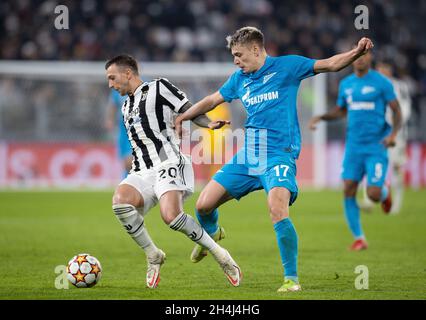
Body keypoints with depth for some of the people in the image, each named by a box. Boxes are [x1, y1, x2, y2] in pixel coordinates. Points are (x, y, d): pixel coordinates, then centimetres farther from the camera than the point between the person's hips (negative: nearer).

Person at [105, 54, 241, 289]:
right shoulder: (126, 107, 26)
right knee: (120, 200, -26)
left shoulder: (158, 88, 4)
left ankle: (218, 253, -9)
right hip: (142, 172, 6)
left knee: (171, 216, -30)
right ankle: (152, 256, -10)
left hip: (168, 165, -6)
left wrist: (209, 124, -18)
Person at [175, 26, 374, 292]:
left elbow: (330, 64, -8)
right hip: (248, 156, 6)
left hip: (279, 156, -6)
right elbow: (212, 100, 28)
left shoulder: (286, 66, -3)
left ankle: (292, 278, -16)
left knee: (278, 211, -28)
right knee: (204, 205, 3)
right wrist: (182, 118, 30)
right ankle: (211, 234, 40)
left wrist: (357, 52, -24)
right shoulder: (240, 79, 13)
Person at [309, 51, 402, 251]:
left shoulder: (381, 82, -4)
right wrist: (320, 117, 6)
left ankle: (384, 192, 27)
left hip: (376, 147, -4)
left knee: (373, 195, -12)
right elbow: (341, 111, 23)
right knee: (348, 191, -7)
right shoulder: (346, 84, 10)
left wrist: (393, 133, -18)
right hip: (354, 146, 4)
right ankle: (359, 239, 5)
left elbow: (396, 111, -2)